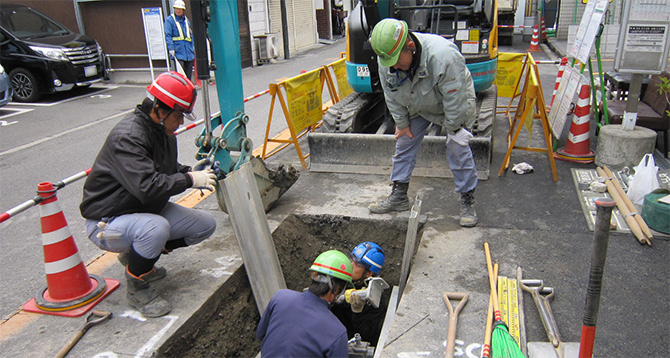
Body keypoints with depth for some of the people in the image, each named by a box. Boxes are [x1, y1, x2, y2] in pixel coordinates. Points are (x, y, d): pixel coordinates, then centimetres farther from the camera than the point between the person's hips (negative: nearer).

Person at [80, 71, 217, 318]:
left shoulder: (162, 130, 4)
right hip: (107, 222, -9)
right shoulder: (127, 136, -27)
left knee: (206, 224, 0)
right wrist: (190, 180, -27)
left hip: (148, 211, 9)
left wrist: (194, 172, -2)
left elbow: (169, 169, 18)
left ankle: (137, 254, 16)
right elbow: (148, 187, -38)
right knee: (157, 228, -40)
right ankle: (136, 287, -10)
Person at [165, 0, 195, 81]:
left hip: (189, 52, 5)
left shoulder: (186, 20, 17)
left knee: (188, 73, 7)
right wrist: (171, 49, -15)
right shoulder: (169, 20, 1)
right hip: (178, 52, -5)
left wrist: (193, 48, 15)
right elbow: (168, 35, -5)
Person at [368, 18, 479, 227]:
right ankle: (399, 197, 15)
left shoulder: (443, 56, -41)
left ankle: (468, 201, 6)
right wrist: (402, 123, -4)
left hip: (455, 103, -5)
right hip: (417, 107, 5)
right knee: (404, 143, 3)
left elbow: (455, 100, -31)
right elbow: (392, 97, -7)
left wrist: (451, 128, -20)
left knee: (458, 149, -9)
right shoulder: (385, 61, -23)